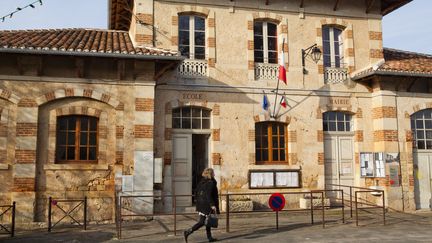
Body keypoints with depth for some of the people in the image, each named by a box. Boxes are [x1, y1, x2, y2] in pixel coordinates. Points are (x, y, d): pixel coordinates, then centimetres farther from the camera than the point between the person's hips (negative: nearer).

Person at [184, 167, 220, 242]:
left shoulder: (201, 182, 11)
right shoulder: (210, 183, -13)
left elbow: (197, 194, 13)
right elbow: (208, 195, -21)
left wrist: (198, 204, 19)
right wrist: (212, 205, -21)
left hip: (201, 204, 9)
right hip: (207, 205, -9)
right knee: (202, 222, -4)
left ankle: (209, 237, 21)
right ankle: (188, 231, -12)